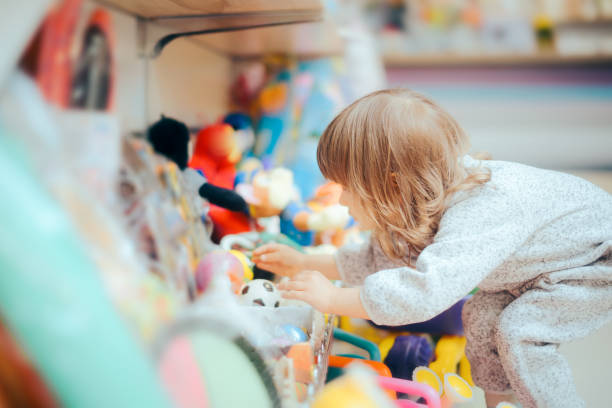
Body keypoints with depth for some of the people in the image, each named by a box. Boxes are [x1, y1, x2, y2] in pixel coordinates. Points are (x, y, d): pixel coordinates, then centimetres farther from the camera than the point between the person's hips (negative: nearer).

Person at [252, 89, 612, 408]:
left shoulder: (476, 216, -41)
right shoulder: (430, 204, -10)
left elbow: (423, 292, -50)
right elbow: (384, 257, 4)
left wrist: (331, 298, -39)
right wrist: (304, 264, 2)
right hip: (545, 262, 8)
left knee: (520, 331, -19)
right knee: (483, 315, 4)